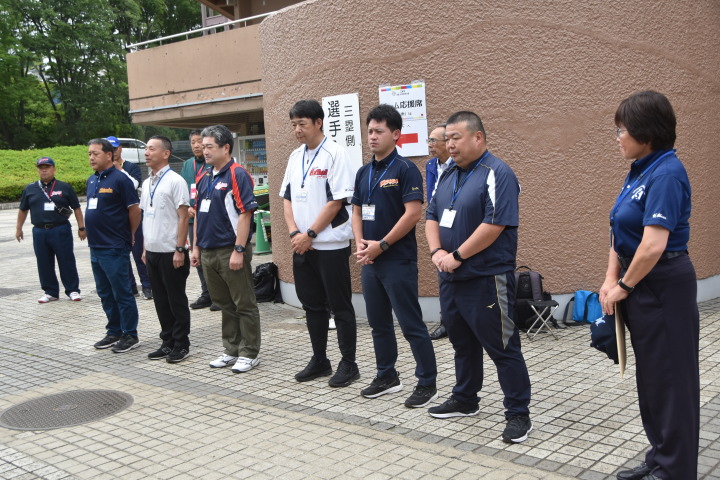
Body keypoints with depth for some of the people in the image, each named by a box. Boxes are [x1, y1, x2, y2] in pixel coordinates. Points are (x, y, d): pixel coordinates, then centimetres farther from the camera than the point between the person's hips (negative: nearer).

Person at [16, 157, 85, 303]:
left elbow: (76, 208, 6)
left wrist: (81, 227, 3)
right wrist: (19, 228, 19)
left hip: (61, 230, -3)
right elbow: (23, 210, 20)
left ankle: (73, 290, 9)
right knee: (44, 264, 7)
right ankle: (50, 292, 17)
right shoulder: (30, 189, 10)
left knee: (67, 262, 0)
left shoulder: (64, 187, 3)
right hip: (39, 232, 3)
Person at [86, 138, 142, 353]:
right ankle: (114, 332, 27)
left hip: (115, 249, -8)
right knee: (105, 294, 15)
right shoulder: (91, 180, 12)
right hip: (95, 247, 9)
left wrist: (128, 236, -1)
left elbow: (134, 210, -12)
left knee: (122, 293, 0)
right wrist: (94, 236, 16)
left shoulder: (120, 179, -12)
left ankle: (130, 335, 9)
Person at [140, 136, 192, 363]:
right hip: (152, 252, 7)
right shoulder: (147, 183, 13)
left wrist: (180, 249, -16)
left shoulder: (175, 181, -10)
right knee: (161, 301, 13)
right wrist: (145, 247, 15)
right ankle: (168, 343, 23)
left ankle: (181, 345, 12)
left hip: (170, 253, -7)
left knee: (176, 301, 2)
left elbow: (183, 217, -13)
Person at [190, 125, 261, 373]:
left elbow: (245, 213, -17)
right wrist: (196, 247, 15)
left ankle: (249, 353, 12)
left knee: (244, 304, 2)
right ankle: (232, 350, 27)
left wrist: (239, 250, -21)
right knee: (224, 304, 16)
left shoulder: (237, 175, -11)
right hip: (208, 252, 8)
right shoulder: (204, 178, 14)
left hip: (231, 252, -8)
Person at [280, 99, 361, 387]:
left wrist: (310, 234, -14)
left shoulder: (335, 154, -10)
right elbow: (287, 198, 12)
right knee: (312, 306, 14)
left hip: (330, 245, -7)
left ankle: (348, 364, 12)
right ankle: (319, 361, 25)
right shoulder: (295, 157, 11)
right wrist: (295, 233, -2)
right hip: (301, 245, 7)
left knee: (340, 306, 2)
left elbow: (336, 201, -15)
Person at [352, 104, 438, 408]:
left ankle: (427, 383, 8)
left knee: (411, 325, -3)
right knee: (379, 323, 15)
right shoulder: (364, 173, 12)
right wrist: (360, 243, -3)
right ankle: (387, 376, 28)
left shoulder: (405, 169, -9)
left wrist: (381, 245, -16)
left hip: (398, 260, -7)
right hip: (370, 261, 8)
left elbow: (413, 213, -17)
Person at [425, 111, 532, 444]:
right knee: (462, 342, 21)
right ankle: (464, 400, 36)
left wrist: (457, 256, -18)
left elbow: (495, 225, -22)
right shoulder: (449, 175, 13)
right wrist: (437, 251, -5)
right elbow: (432, 217, 14)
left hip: (486, 279, -8)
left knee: (502, 348, -1)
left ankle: (518, 413, 9)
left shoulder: (496, 174, -13)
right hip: (451, 278, 9)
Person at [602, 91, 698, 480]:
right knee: (650, 375, 17)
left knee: (670, 376, 3)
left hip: (663, 287, -9)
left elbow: (653, 245, -25)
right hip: (639, 284, 9)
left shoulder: (666, 173, -19)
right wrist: (611, 280, 0)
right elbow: (621, 232, 12)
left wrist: (623, 287, -12)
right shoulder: (639, 171, 9)